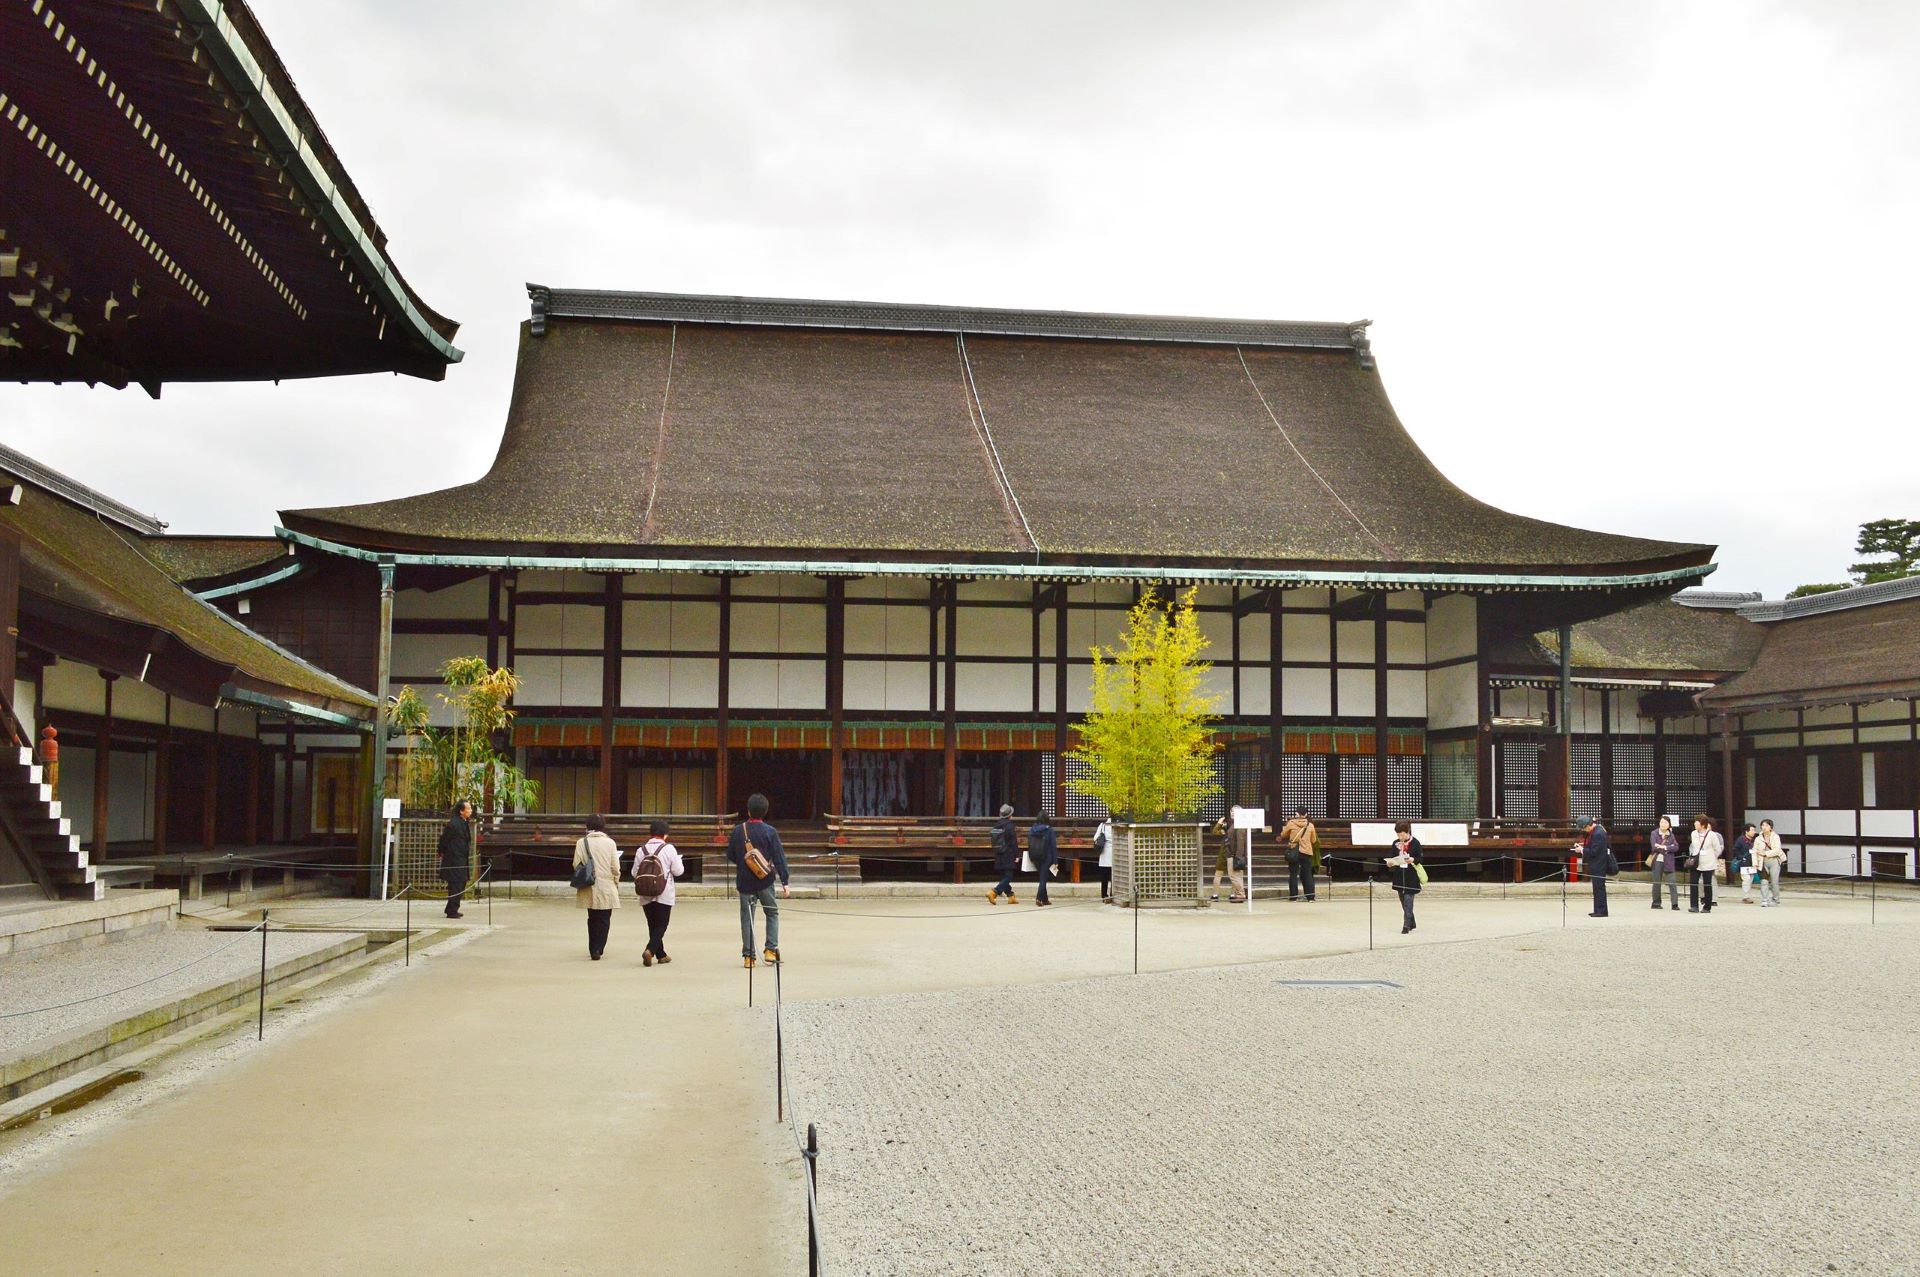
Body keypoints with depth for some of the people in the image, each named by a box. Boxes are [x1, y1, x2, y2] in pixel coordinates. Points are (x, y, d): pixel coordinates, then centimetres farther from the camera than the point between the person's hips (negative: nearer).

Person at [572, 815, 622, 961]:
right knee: (604, 920, 6)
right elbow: (615, 867, -5)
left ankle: (593, 950, 21)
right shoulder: (610, 843, -5)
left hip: (589, 889, 2)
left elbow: (576, 865, -4)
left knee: (592, 919, 16)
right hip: (607, 887, -2)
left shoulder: (581, 843, -3)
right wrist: (616, 883, 11)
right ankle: (598, 949, -4)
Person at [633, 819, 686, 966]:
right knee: (661, 926, 1)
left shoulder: (641, 850, 0)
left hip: (645, 896, 3)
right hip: (664, 895, -3)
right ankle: (650, 950, -20)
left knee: (652, 925, 14)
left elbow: (634, 872, 1)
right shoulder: (669, 849, -7)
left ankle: (661, 955, 20)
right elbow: (678, 871, -7)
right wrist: (679, 861, 13)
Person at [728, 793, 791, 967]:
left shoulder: (738, 831, -3)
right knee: (772, 913, 15)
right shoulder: (770, 832, -8)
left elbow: (730, 856, 5)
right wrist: (785, 882, -7)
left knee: (746, 917, 8)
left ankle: (748, 955, 8)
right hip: (765, 881, -1)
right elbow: (779, 857, -9)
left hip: (744, 881, 1)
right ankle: (771, 949, 4)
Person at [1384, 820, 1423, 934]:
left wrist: (1413, 860, -24)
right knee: (1403, 901, 11)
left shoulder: (1415, 843, -6)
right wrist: (1389, 863, -9)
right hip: (1399, 876, 5)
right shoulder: (1396, 843, 7)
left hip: (1411, 877, -5)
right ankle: (1411, 923, 24)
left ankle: (1406, 925, -10)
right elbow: (1393, 857, 12)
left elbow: (1419, 858, -4)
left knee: (1408, 900, -10)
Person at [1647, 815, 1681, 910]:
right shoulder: (1654, 834, 0)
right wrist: (1669, 848, -10)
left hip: (1669, 862, 1)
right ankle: (1656, 903, 16)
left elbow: (1676, 847, -5)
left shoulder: (1671, 835, 7)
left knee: (1672, 883, -7)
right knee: (1656, 883, 5)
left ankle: (1675, 904, -7)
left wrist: (1665, 847, -16)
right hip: (1657, 861, -1)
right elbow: (1654, 847, -12)